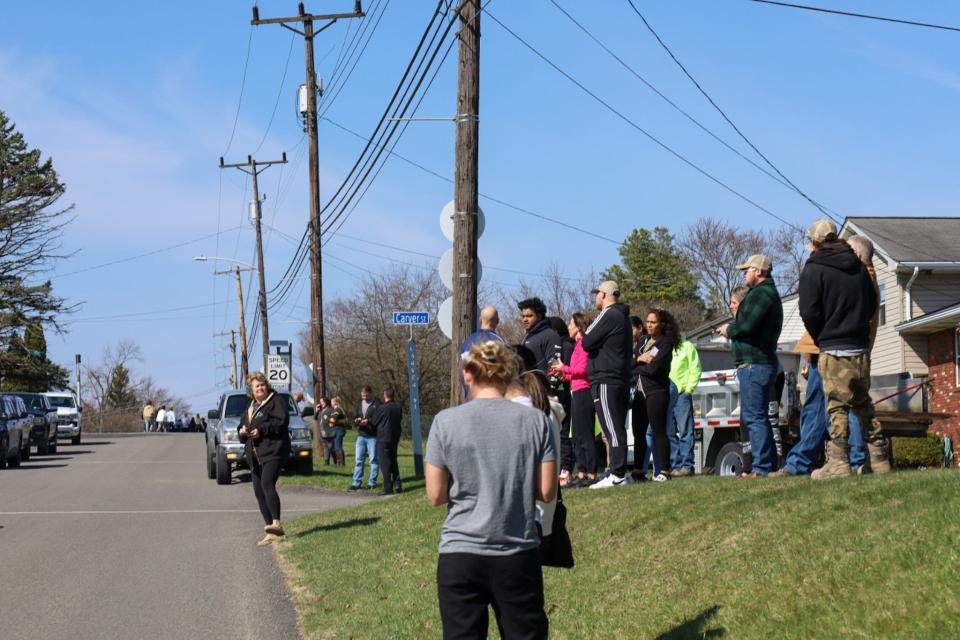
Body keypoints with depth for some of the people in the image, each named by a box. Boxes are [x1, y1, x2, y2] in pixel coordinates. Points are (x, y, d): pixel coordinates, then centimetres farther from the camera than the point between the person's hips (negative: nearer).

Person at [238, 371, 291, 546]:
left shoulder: (276, 401, 1)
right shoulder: (250, 408, 25)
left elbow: (282, 421, -12)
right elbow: (242, 426, 31)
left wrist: (261, 430, -19)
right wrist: (241, 431, 6)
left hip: (273, 451, -8)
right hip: (254, 456, 8)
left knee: (267, 484, -27)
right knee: (259, 492, 4)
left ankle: (276, 523, -34)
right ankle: (272, 533, 7)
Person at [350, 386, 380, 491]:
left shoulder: (377, 404, -6)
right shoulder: (360, 403, 13)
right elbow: (354, 418, 17)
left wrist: (369, 422, -22)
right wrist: (356, 421, -6)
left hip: (373, 436, -6)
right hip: (361, 436, 6)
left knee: (374, 459, 1)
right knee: (359, 460, 5)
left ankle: (372, 482, 7)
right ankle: (356, 483, 7)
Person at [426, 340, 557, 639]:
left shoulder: (446, 422, -5)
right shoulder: (535, 420, -2)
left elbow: (436, 496, -3)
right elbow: (547, 491, -1)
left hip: (461, 554, -1)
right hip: (518, 554, 1)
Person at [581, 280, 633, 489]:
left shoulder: (608, 316, -11)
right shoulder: (623, 317, 20)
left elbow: (587, 343, -14)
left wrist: (585, 336, 7)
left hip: (606, 380, -10)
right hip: (622, 379, 10)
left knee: (612, 429, -11)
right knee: (617, 428, 12)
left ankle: (617, 475, -15)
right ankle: (619, 473, 13)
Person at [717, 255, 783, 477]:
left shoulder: (761, 294, -12)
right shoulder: (768, 293, 23)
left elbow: (747, 325, -22)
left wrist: (729, 330, -4)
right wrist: (731, 328, 8)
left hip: (754, 364, -11)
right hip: (763, 361, 11)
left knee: (754, 417, -11)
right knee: (752, 417, 16)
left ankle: (762, 468, -13)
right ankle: (769, 465, 18)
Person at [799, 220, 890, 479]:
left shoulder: (814, 269, -7)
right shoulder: (857, 265, 13)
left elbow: (809, 312, -12)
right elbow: (872, 304, 18)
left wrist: (820, 339, 3)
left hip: (834, 350, -6)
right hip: (862, 347, 6)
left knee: (837, 406, -6)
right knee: (864, 404, 13)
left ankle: (838, 462, -12)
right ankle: (879, 459, 13)